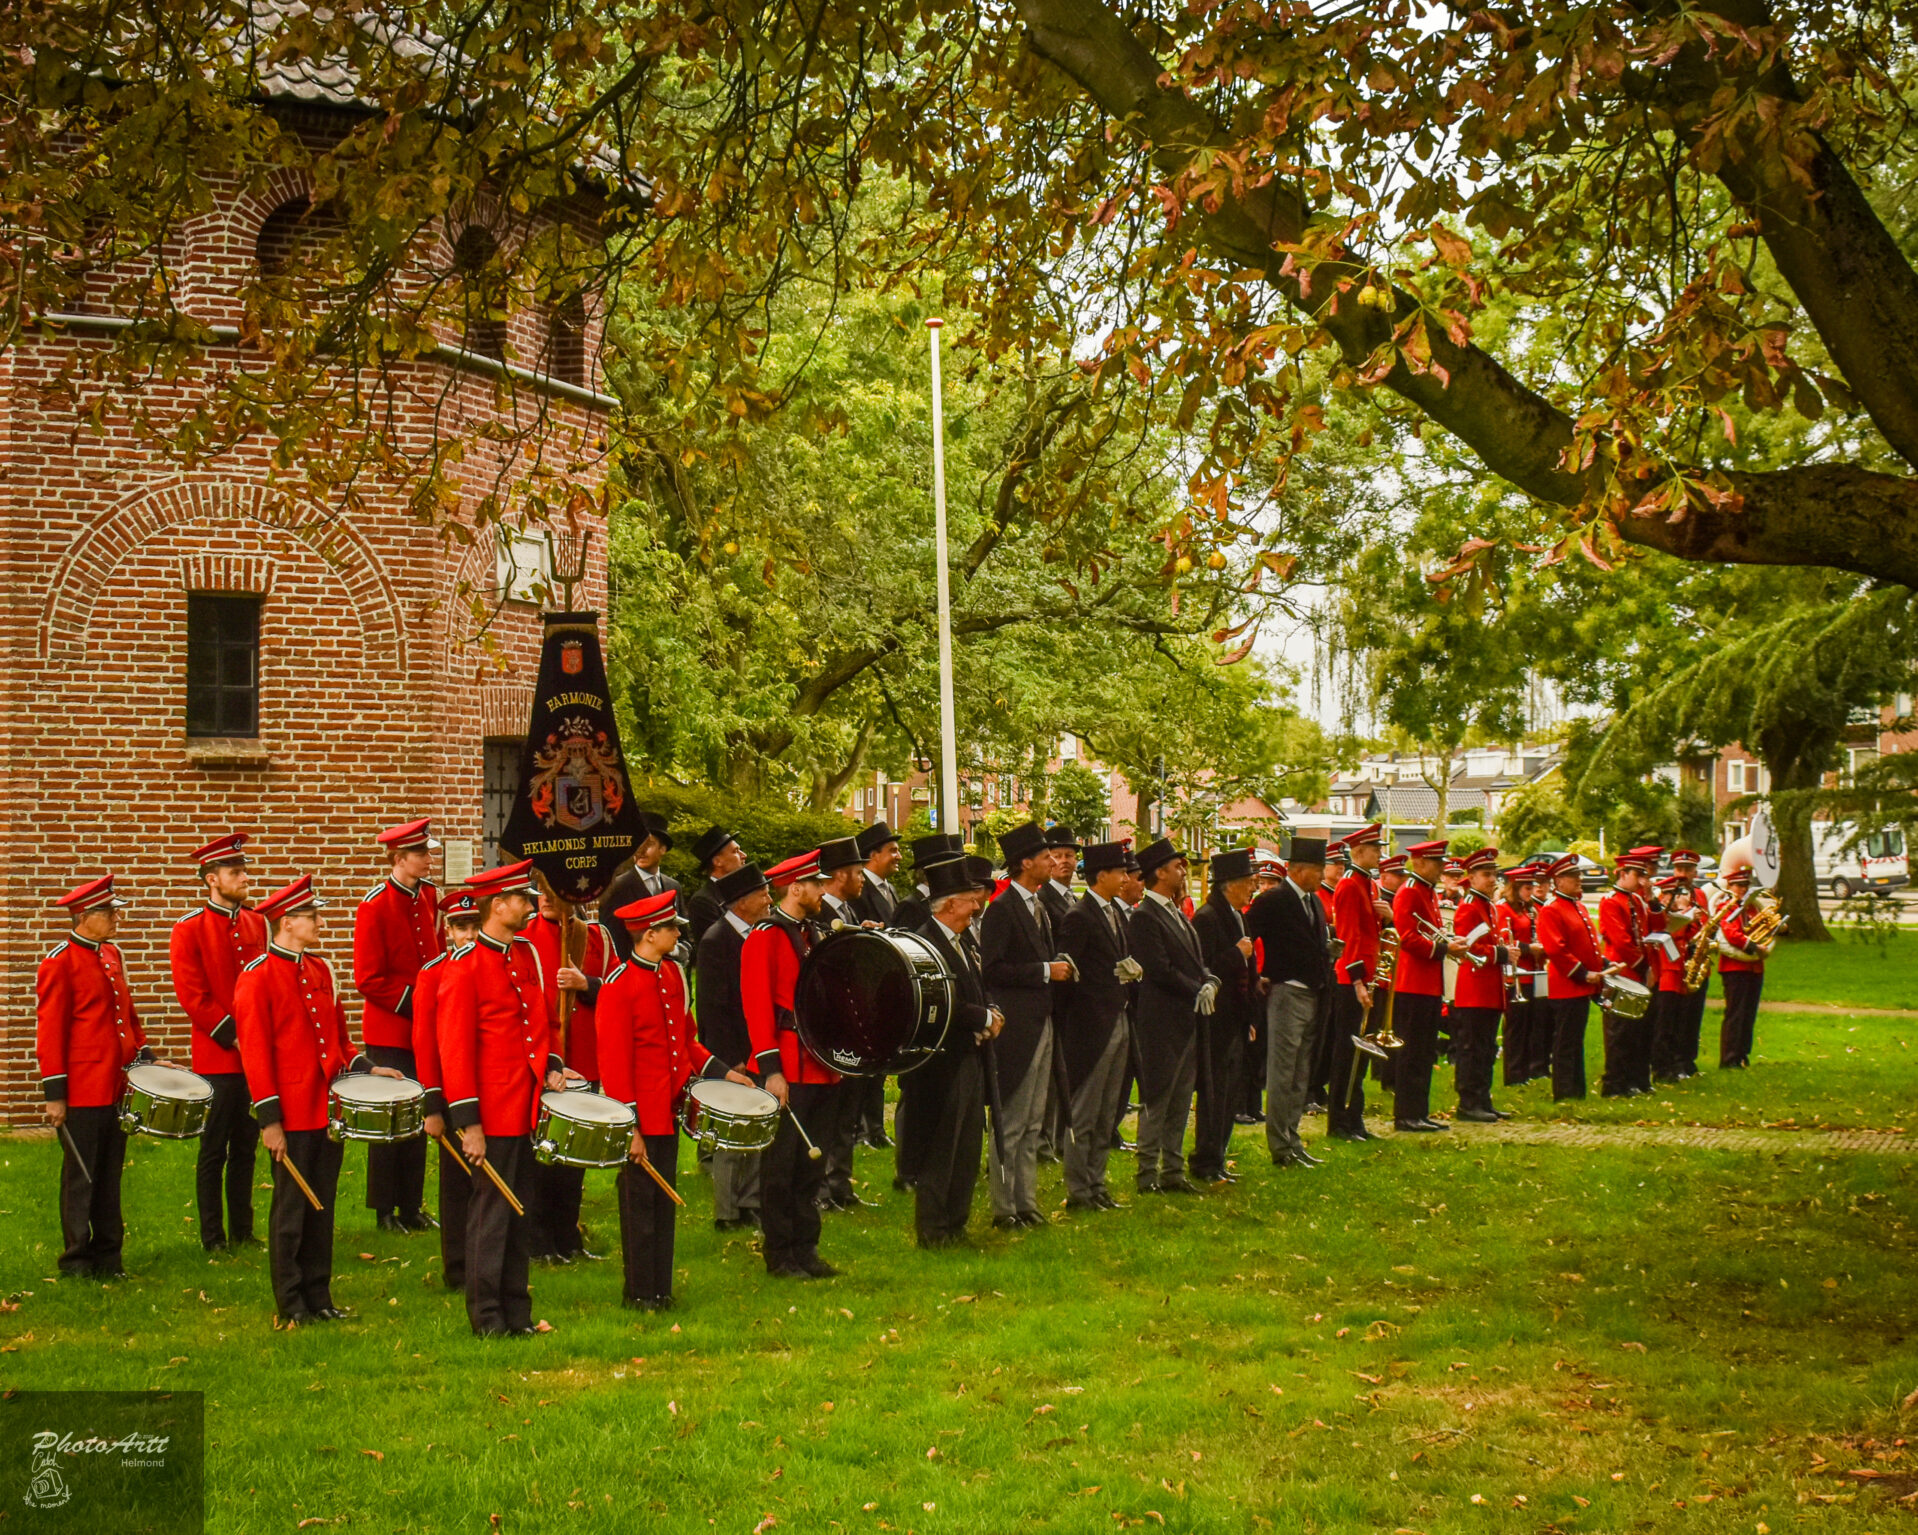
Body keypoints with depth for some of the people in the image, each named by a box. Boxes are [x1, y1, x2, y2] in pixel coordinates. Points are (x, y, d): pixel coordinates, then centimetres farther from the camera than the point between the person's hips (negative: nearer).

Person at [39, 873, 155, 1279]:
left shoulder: (112, 955, 12)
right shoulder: (60, 963, -11)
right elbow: (49, 1031, -12)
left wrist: (142, 1054, 12)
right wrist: (54, 1093, -14)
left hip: (117, 1087, 7)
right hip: (83, 1090, -7)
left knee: (111, 1174, 12)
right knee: (81, 1177, 1)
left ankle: (109, 1255, 20)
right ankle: (77, 1260, 10)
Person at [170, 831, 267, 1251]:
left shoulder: (256, 924, 11)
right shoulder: (189, 930, -7)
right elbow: (192, 996, -12)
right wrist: (233, 1037, -16)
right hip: (217, 1056, -5)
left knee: (245, 1147, 12)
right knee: (214, 1151, 2)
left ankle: (243, 1232, 19)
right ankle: (213, 1239, 8)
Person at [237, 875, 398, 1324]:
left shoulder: (320, 971, 12)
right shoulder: (258, 976, -10)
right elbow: (255, 1051, -13)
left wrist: (364, 1067, 3)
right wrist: (268, 1118, -16)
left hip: (328, 1107, 7)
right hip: (291, 1114, -7)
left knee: (322, 1207, 11)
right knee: (291, 1209, 2)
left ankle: (319, 1296, 19)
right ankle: (291, 1303, 10)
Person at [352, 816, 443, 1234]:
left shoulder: (431, 896, 6)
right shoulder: (374, 906, -13)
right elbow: (368, 979, -14)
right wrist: (413, 1004, -17)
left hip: (426, 1028, 6)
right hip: (389, 1031, -6)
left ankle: (412, 1207, 18)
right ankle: (386, 1211, 10)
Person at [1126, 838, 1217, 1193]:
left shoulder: (1179, 915, 17)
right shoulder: (1145, 917, -13)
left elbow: (1197, 962, 19)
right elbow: (1160, 970, -20)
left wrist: (1210, 982, -1)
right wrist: (1197, 991, -13)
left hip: (1187, 1022, 9)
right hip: (1161, 1022, -9)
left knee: (1180, 1103, 12)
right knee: (1156, 1102, -3)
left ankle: (1173, 1171, 18)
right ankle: (1148, 1174, 3)